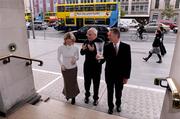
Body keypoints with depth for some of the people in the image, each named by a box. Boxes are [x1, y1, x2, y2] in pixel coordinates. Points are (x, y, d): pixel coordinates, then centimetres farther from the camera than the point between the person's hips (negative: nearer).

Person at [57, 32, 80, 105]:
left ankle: (73, 97, 34)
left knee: (73, 82, 11)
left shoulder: (75, 48, -12)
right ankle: (67, 94, 44)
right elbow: (58, 58, 0)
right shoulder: (61, 48, -13)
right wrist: (61, 64, -13)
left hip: (73, 68, 0)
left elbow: (77, 57, 2)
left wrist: (75, 58, -19)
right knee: (67, 82, 14)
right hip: (65, 68, 0)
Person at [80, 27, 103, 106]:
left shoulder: (100, 42, -16)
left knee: (96, 83, 13)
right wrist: (83, 49, -17)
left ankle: (95, 98, 35)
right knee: (87, 82, 18)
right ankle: (87, 95, 42)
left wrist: (93, 50, -37)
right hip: (87, 65, 4)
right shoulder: (86, 42, -2)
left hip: (96, 66, -4)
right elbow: (82, 53, 4)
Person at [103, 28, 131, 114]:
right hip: (109, 74, 0)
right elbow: (105, 59, -6)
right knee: (110, 92, 16)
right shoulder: (107, 46, -8)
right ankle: (110, 106, 41)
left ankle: (118, 105, 48)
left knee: (118, 92, 20)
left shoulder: (126, 47, -10)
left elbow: (128, 62, -8)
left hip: (120, 75, 0)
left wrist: (126, 76, -7)